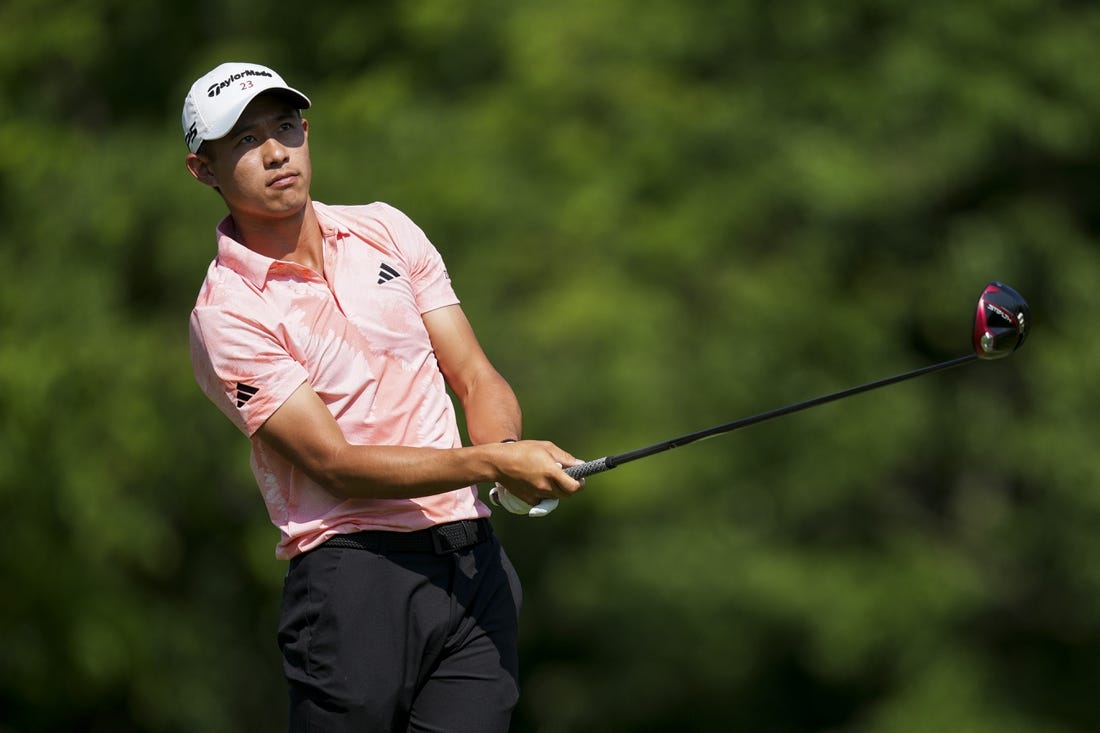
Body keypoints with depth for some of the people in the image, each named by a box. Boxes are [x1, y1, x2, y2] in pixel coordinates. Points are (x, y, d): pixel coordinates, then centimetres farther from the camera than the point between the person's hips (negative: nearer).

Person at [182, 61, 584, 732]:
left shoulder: (385, 231, 13)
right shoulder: (227, 315, -6)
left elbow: (475, 376, 12)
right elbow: (336, 465, -12)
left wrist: (507, 446, -11)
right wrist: (491, 463, -21)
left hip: (474, 558, 4)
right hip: (357, 571, -4)